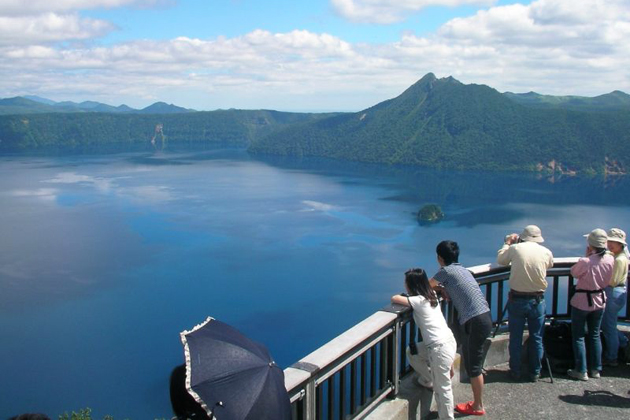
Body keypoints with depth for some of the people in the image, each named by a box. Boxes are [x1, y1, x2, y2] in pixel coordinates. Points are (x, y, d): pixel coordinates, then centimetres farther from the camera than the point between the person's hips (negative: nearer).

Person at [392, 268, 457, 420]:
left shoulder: (418, 301, -13)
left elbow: (394, 299, -15)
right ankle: (428, 380, 32)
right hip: (446, 341, 9)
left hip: (441, 347, -9)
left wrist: (399, 297, 7)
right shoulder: (431, 295, 9)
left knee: (442, 387, 1)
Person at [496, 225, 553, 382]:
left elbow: (500, 259, 7)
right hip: (537, 300, 1)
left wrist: (507, 243, 21)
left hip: (516, 299, -1)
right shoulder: (546, 252, -5)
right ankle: (535, 373, 23)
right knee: (536, 338, 13)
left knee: (515, 338, 10)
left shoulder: (515, 248, -8)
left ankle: (515, 371, 20)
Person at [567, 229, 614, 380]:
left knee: (578, 337, 7)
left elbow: (574, 273, -6)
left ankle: (581, 371, 10)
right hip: (600, 301, 5)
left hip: (582, 302, -5)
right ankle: (596, 369, 25)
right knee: (595, 335, 18)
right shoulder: (610, 259, -10)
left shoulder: (585, 262, -27)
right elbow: (607, 281, 6)